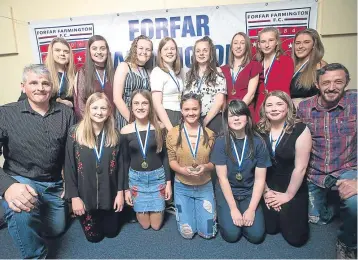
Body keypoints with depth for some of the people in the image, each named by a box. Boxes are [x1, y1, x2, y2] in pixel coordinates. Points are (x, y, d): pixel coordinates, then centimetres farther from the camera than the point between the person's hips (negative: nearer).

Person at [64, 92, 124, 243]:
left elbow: (120, 166, 0)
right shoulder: (75, 133, -11)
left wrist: (120, 192, -3)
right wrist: (74, 196, -10)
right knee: (94, 236, 16)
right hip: (85, 195, -1)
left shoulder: (115, 135, -4)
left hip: (109, 195, 2)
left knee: (111, 232, 17)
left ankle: (105, 218, 50)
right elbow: (69, 167, -9)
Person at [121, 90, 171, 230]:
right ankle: (138, 210, 41)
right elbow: (125, 161, 1)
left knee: (156, 225, 9)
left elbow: (164, 156, -1)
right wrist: (126, 188, 3)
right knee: (144, 224, 10)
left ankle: (159, 209, 40)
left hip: (157, 176, 0)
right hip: (136, 178, 1)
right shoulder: (125, 131, -6)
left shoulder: (159, 128, -8)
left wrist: (168, 182, -2)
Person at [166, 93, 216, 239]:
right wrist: (182, 170, -24)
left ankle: (201, 210, 36)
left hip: (205, 186, 1)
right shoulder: (173, 134, -10)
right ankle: (189, 210, 36)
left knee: (207, 233, 6)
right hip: (182, 187, 0)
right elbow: (172, 161, -4)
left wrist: (205, 167, -23)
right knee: (187, 233, 5)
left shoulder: (209, 134, -7)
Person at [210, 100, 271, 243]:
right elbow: (222, 178, -13)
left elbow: (260, 179, -7)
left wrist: (251, 209, -13)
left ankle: (246, 213, 20)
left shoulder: (258, 142, -10)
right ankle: (224, 213, 17)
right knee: (231, 234, -14)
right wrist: (233, 209, -15)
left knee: (256, 235, -10)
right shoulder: (221, 142, -13)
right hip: (227, 192, -1)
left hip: (249, 193, 2)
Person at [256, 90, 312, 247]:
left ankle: (289, 214, 32)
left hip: (293, 190, -2)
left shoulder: (300, 130, -15)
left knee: (295, 238, 0)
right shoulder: (259, 130, -6)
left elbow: (300, 167, -14)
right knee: (270, 229, 3)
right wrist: (265, 191, -2)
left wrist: (288, 195, -9)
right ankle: (281, 215, 35)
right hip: (268, 188, 2)